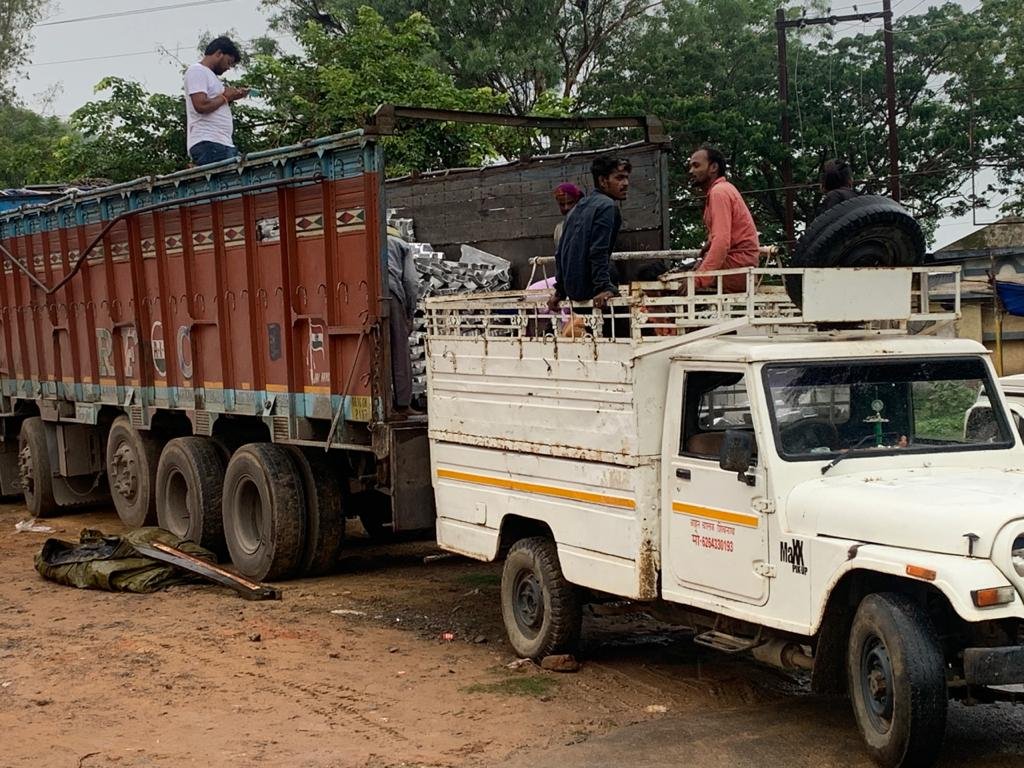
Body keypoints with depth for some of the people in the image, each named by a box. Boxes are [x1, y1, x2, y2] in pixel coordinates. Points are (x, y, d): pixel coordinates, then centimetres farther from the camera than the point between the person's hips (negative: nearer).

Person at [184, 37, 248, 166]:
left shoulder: (210, 74, 27)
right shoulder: (197, 70, -2)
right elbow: (201, 106, -16)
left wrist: (232, 97, 13)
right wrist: (225, 96, -3)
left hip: (224, 143, 9)